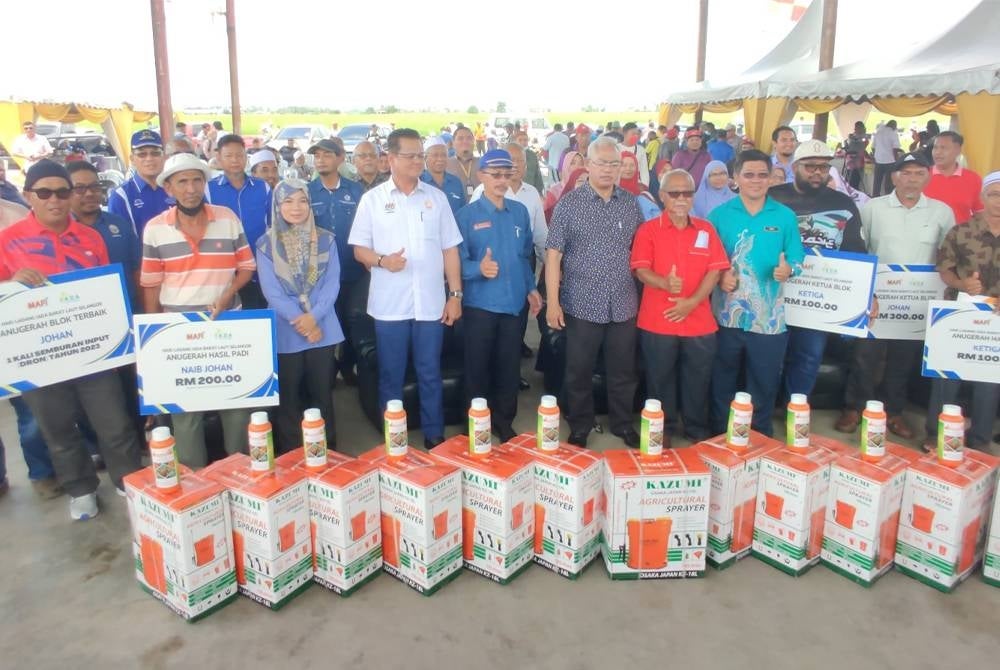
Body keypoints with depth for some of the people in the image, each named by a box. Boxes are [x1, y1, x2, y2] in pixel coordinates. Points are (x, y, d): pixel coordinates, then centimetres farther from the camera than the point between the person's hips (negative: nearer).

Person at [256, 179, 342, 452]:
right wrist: (300, 320, -16)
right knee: (289, 398, 8)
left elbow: (332, 283, -2)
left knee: (322, 394, 10)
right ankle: (290, 456, 21)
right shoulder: (266, 244, -2)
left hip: (322, 328, 1)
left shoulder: (325, 239, 3)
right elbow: (271, 291, -7)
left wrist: (314, 316, -16)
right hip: (286, 332, -1)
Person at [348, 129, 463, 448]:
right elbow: (359, 249, 3)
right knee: (391, 376, 8)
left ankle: (434, 436, 22)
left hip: (431, 303, 1)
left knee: (430, 374, 9)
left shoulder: (436, 197, 7)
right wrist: (382, 260, -18)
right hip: (389, 305, -1)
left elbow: (449, 249, 7)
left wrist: (455, 294, 2)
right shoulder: (372, 199, 2)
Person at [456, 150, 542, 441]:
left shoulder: (520, 212, 7)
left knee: (510, 367, 12)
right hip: (480, 304, -3)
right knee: (478, 368, 7)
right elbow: (457, 261, -9)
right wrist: (479, 268, -27)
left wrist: (531, 288, 11)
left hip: (515, 303, 4)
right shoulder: (467, 215, -6)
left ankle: (505, 421, 27)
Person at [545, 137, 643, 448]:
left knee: (623, 371, 14)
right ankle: (579, 428, 26)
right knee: (579, 372, 9)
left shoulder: (631, 203, 6)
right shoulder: (569, 203, -4)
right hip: (582, 303, -3)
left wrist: (641, 294, 9)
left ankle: (622, 424, 33)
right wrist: (553, 301, -11)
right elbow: (553, 253, -6)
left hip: (623, 304, 3)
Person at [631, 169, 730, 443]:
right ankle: (663, 430, 23)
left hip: (699, 321, 2)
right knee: (660, 380, 8)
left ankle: (698, 431, 25)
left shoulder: (706, 229, 8)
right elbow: (641, 270, -8)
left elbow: (715, 270, 2)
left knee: (698, 380, 10)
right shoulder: (648, 229, 1)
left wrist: (692, 302, -12)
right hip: (657, 322, -2)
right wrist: (666, 284, -28)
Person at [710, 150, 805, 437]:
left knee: (764, 384, 12)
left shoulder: (785, 216, 3)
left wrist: (788, 270, -19)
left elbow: (797, 261, 3)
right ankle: (718, 435, 29)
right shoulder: (719, 214, 2)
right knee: (723, 382, 12)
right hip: (727, 315, 0)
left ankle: (760, 437, 30)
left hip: (770, 318, 1)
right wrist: (719, 276, -17)